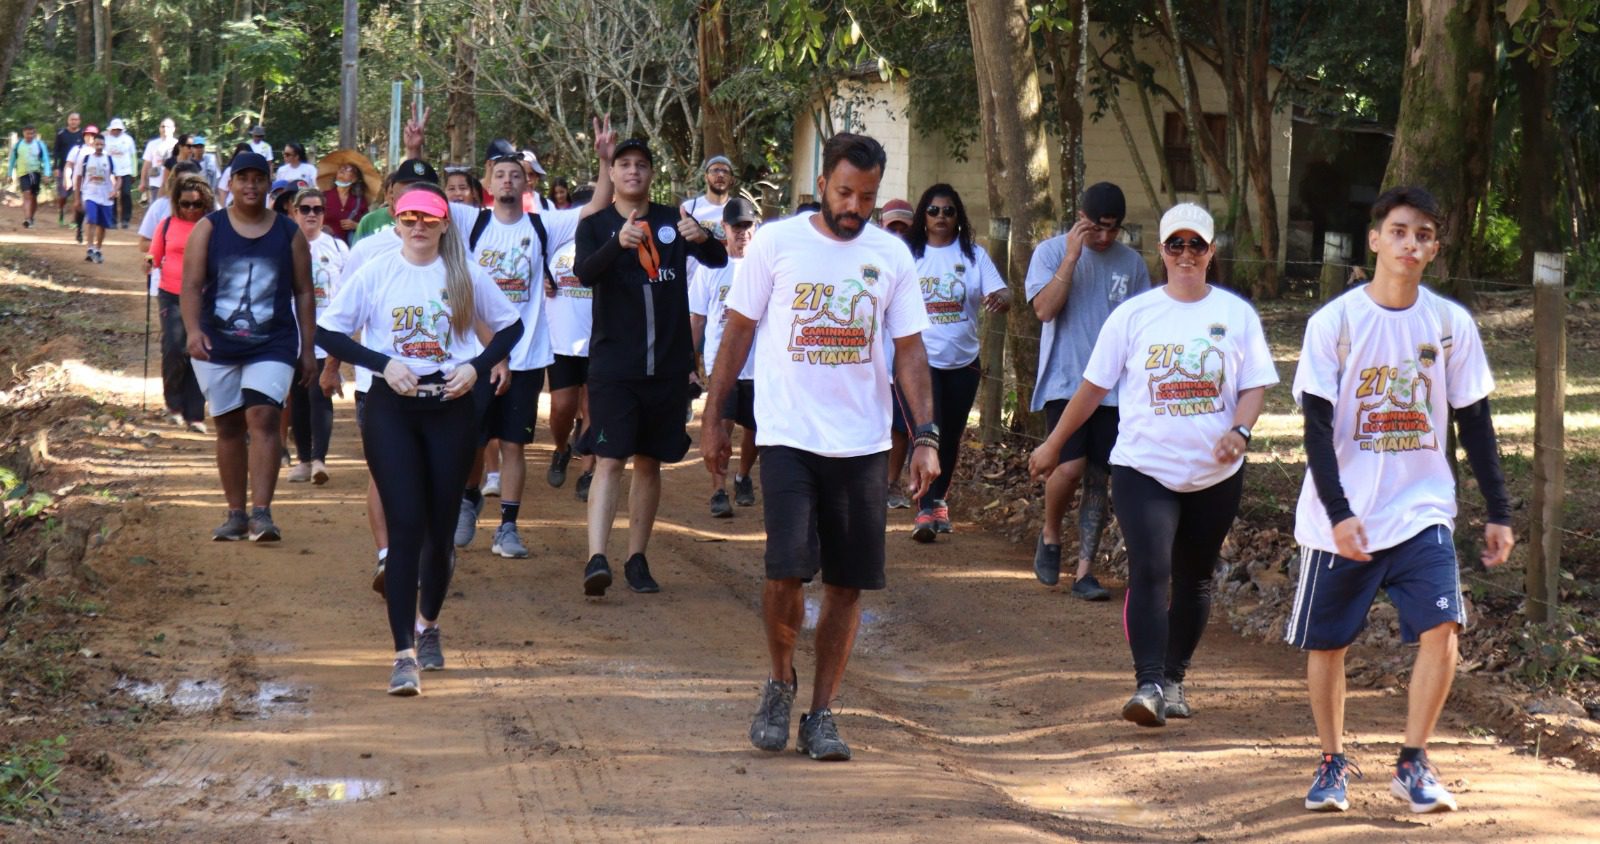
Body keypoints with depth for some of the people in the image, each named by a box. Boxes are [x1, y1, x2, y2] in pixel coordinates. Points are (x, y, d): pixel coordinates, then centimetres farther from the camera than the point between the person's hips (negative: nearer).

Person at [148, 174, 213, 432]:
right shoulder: (168, 224, 4)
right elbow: (154, 256, 13)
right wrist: (150, 263, -7)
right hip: (172, 296, 0)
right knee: (175, 350, -13)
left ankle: (195, 415, 8)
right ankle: (174, 404, 9)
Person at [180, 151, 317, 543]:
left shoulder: (289, 233, 6)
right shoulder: (209, 229, 4)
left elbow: (303, 293, 9)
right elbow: (191, 285, -4)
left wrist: (308, 349, 5)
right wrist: (193, 330, -20)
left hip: (273, 345, -1)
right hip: (218, 345, 1)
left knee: (263, 417, -17)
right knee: (229, 426, 7)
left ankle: (262, 512, -22)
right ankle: (236, 514, 16)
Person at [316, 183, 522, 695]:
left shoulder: (465, 276, 2)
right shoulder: (376, 273, -1)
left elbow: (510, 326, 11)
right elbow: (328, 332, 0)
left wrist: (477, 367, -5)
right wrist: (383, 363, -12)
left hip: (452, 406, 2)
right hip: (392, 408, -2)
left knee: (440, 529, 7)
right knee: (405, 527, -10)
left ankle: (428, 622, 35)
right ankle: (404, 653, -9)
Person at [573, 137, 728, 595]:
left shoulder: (672, 221, 7)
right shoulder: (596, 225, 2)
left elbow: (718, 260, -6)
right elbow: (584, 273, -17)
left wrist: (702, 238, -29)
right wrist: (618, 243, -37)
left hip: (668, 364, 3)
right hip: (613, 364, -3)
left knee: (649, 463, 9)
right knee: (609, 460, -12)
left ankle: (637, 559, 17)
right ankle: (596, 558, -20)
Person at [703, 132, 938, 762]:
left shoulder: (891, 255, 5)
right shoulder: (776, 243, -1)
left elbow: (909, 349, 7)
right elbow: (738, 330, 5)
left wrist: (926, 435, -3)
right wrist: (713, 418, 3)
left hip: (862, 443, 3)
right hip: (788, 435, -3)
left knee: (847, 583, 3)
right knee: (787, 571, -13)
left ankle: (821, 713, 14)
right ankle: (781, 681, 13)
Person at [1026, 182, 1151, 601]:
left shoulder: (1132, 263, 9)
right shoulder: (1051, 252, -1)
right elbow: (1044, 309, -14)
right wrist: (1072, 256, -18)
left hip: (1113, 387, 4)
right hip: (1064, 381, -3)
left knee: (1099, 480, 2)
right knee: (1071, 467, -18)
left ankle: (1085, 570, 7)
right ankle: (1050, 535, 10)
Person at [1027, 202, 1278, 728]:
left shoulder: (1237, 315, 5)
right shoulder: (1133, 315, 2)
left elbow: (1255, 386, 3)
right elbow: (1094, 386, 8)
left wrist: (1238, 430, -17)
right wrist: (1053, 444, 12)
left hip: (1215, 474, 2)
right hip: (1144, 468, -2)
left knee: (1194, 579, 11)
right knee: (1149, 573, -16)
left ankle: (1174, 678, 26)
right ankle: (1148, 685, -22)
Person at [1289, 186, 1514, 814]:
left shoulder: (1451, 324, 2)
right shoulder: (1334, 322, -6)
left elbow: (1474, 422, 8)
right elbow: (1317, 427, -9)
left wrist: (1498, 513, 4)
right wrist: (1339, 513, -19)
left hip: (1422, 510, 1)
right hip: (1341, 516, -1)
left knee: (1440, 628, -14)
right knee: (1326, 643, 6)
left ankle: (1412, 765, 0)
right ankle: (1332, 763, 25)